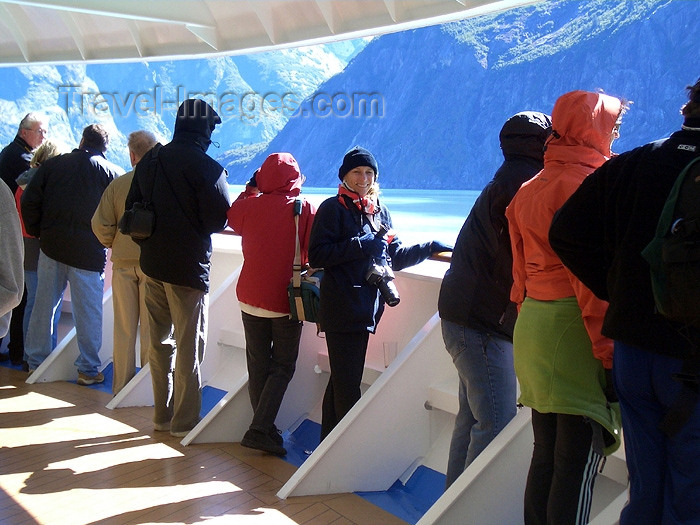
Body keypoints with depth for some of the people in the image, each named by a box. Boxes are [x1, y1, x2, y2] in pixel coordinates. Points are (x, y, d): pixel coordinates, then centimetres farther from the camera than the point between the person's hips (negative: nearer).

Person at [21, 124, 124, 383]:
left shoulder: (52, 165, 7)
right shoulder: (114, 173, 0)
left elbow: (29, 201, 4)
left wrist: (38, 232, 13)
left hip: (52, 246, 3)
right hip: (89, 252, -3)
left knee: (44, 305, 13)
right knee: (88, 311, 4)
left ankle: (36, 362, 23)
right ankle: (89, 369, 8)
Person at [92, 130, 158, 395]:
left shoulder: (117, 184, -3)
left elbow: (100, 225, -3)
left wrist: (115, 245, 15)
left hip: (123, 263, 2)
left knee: (123, 328, 10)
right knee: (150, 328, 7)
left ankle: (121, 388, 17)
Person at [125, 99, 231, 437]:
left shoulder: (150, 160, 6)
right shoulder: (207, 168, -15)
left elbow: (132, 208, 11)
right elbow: (219, 220, -15)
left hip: (151, 264, 7)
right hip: (189, 268, -6)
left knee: (160, 342, 16)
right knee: (189, 346, 4)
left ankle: (162, 414, 26)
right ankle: (184, 421, 11)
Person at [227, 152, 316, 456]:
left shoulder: (250, 205, -4)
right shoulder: (306, 209, -12)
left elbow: (233, 219, 19)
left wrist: (251, 188, 23)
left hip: (250, 299, 3)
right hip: (287, 302, -3)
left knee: (258, 365, 13)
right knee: (282, 366, 6)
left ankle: (263, 428, 19)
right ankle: (260, 429, -4)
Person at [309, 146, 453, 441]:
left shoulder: (379, 211, 16)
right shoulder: (333, 208, -3)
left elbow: (395, 258, 20)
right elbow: (316, 256, -13)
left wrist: (431, 248, 12)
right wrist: (361, 245, -16)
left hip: (367, 307, 6)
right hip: (341, 308, -6)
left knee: (344, 381, 13)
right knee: (346, 386, -7)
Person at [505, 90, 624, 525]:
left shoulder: (528, 190, 14)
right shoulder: (587, 183, -10)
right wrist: (608, 350, -14)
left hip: (532, 323, 8)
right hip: (573, 327, -8)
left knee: (546, 453, 15)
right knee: (580, 458, -2)